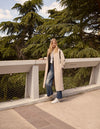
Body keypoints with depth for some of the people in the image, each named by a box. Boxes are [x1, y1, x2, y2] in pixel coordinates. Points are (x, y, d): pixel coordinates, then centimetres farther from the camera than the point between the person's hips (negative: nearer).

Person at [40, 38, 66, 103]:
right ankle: (50, 94, 26)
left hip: (57, 68, -6)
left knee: (58, 82, 0)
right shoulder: (49, 50, 14)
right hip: (50, 68, 6)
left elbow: (63, 60, -6)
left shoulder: (59, 51, -5)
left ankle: (58, 97, 12)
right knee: (47, 82, 1)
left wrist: (61, 68, -10)